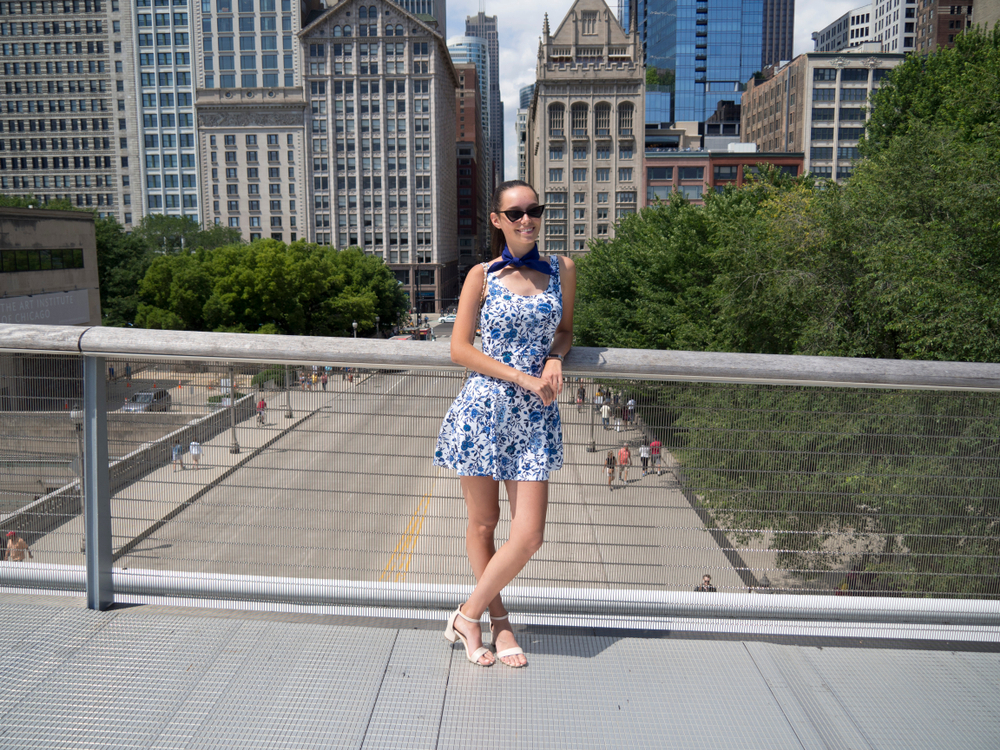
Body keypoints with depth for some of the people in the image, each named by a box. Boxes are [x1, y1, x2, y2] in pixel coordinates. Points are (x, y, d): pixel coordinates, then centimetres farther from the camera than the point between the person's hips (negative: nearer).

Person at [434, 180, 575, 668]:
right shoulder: (482, 276, 0)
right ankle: (499, 623, 28)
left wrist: (554, 358, -5)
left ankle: (469, 614, 17)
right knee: (482, 525, 8)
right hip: (483, 408, -2)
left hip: (535, 416, 2)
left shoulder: (562, 270, 7)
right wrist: (522, 376, -12)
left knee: (529, 536, -4)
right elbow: (460, 348, -3)